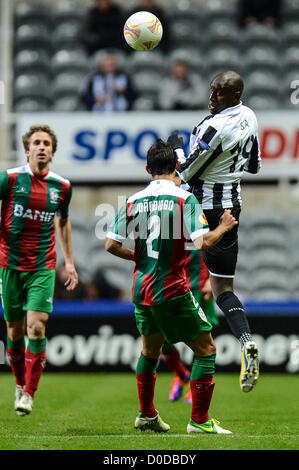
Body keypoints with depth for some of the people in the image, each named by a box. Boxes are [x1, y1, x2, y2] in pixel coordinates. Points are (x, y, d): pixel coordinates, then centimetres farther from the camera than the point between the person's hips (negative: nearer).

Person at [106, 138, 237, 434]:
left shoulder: (133, 202, 4)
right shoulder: (184, 199, -10)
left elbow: (111, 244, 4)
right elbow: (203, 241, -18)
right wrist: (223, 227, 1)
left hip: (142, 288, 6)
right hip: (172, 291, -6)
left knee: (150, 349, 24)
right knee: (206, 348, 3)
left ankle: (147, 415, 31)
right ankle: (199, 420, -1)